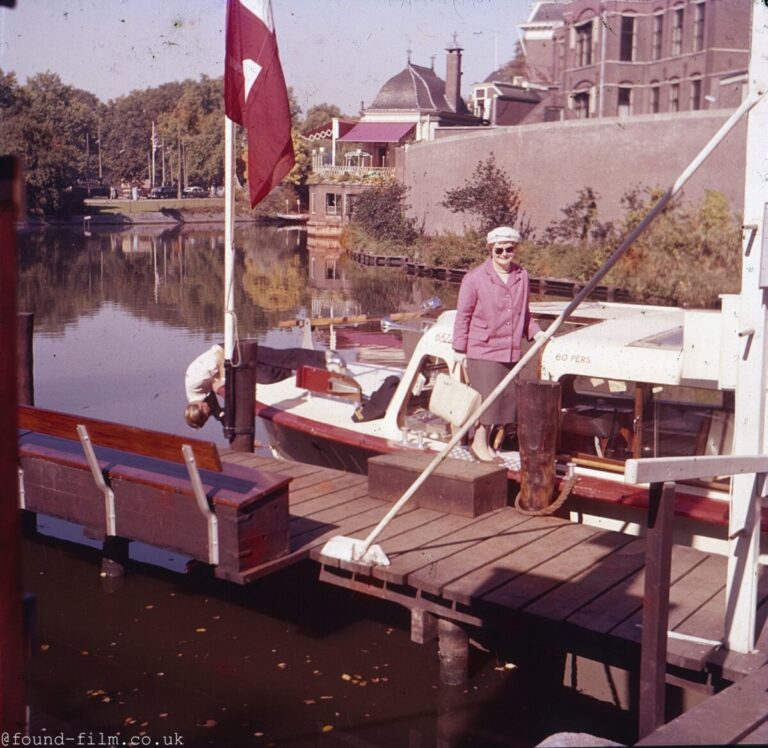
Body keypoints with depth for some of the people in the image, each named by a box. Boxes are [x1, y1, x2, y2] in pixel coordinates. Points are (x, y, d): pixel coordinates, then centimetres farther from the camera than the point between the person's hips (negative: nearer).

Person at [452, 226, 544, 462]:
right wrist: (459, 350, -7)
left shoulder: (522, 276, 7)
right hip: (482, 350, -5)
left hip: (510, 352, 6)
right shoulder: (475, 278, -8)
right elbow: (463, 316, -5)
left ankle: (485, 441, 24)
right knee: (487, 396, -8)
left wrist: (536, 333, 5)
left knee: (508, 398, 9)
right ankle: (479, 442, 10)